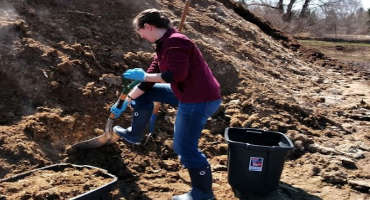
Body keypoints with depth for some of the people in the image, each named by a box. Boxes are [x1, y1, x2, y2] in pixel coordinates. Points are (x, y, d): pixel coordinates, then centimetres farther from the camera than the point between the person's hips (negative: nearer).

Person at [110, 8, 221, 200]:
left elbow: (176, 75, -30)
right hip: (190, 96, 10)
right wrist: (125, 102, 19)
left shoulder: (175, 42, -18)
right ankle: (134, 134, 33)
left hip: (199, 101, -10)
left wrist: (144, 76, -17)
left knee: (185, 148, -2)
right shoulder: (164, 45, 14)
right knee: (145, 93, 18)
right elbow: (149, 79, 17)